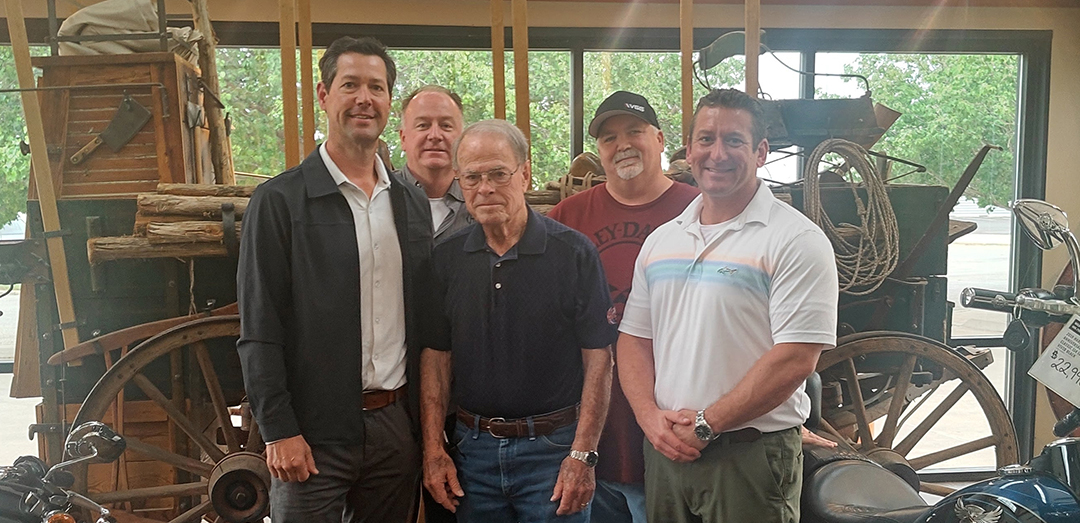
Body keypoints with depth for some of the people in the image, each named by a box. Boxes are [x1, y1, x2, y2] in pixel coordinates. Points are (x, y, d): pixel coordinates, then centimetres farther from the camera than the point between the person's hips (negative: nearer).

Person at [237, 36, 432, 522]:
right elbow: (259, 330, -8)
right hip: (314, 431, -4)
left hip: (397, 424, 5)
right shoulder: (279, 201, -6)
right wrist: (278, 430, -12)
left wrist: (428, 422, 8)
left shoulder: (413, 203, 9)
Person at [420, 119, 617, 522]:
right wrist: (433, 450, 0)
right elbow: (436, 356, 5)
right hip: (473, 448, 3)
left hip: (554, 446, -3)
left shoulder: (573, 252, -7)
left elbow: (597, 357, -8)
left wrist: (583, 455, -13)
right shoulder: (446, 258, 3)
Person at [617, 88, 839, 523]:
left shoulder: (795, 239, -9)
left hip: (751, 454, -5)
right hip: (665, 450, 5)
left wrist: (706, 424, -14)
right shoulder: (660, 240, 9)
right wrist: (650, 417, -5)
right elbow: (635, 338, 10)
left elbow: (795, 359, -16)